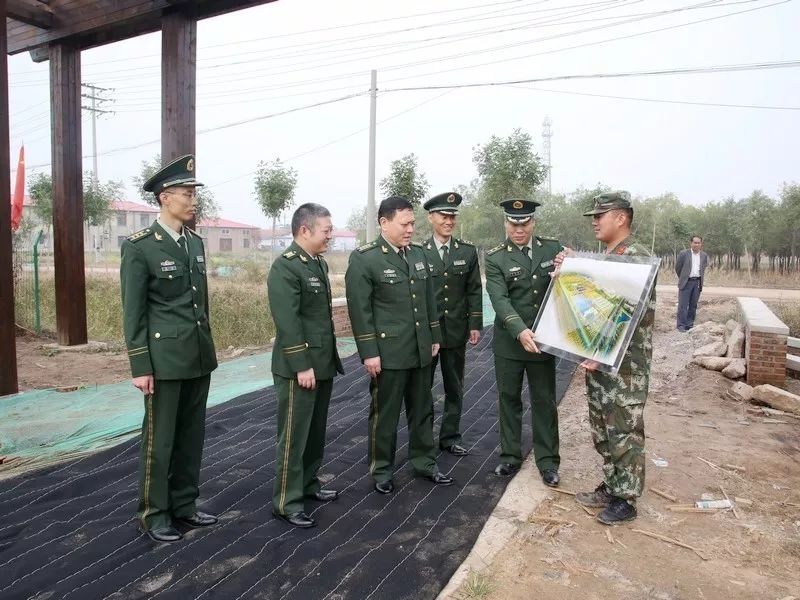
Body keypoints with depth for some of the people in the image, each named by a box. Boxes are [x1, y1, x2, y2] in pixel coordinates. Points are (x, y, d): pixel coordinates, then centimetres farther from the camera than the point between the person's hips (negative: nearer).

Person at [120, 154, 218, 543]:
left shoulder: (196, 243, 10)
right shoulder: (139, 246, -10)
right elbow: (133, 312, -11)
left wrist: (207, 349, 16)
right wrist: (140, 366, -13)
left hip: (199, 357, 7)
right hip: (164, 358, -6)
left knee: (192, 435, 14)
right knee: (160, 438, 6)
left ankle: (184, 505, 28)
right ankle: (153, 513, 22)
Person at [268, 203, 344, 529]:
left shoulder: (320, 263, 11)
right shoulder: (285, 267, -16)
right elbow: (287, 322, -21)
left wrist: (329, 359, 15)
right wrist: (302, 366, -22)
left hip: (323, 364, 9)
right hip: (299, 368, -9)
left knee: (316, 432, 19)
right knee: (294, 436, 2)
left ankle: (308, 483, 34)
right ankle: (286, 502, 15)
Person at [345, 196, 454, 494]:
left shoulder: (418, 253, 8)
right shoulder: (363, 258, -11)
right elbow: (359, 309, -13)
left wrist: (434, 336, 13)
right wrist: (369, 352, -15)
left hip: (420, 349, 6)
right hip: (388, 352, -6)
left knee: (422, 409, 17)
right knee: (384, 413, 8)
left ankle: (424, 461, 34)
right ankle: (382, 470, 25)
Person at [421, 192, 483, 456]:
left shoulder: (468, 251, 4)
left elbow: (474, 290, 4)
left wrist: (475, 325, -1)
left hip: (456, 331, 2)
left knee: (454, 389, 12)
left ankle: (450, 437, 26)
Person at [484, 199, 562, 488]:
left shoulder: (552, 248, 1)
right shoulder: (495, 258, -8)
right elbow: (499, 299, -18)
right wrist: (521, 331, -31)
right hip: (509, 342, -1)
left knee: (544, 401, 9)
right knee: (509, 399, 12)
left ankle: (547, 460, 23)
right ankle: (510, 456, 27)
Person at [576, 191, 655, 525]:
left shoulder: (639, 258, -14)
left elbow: (640, 316, -20)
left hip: (625, 365, -8)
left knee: (625, 432, 4)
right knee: (602, 430, 17)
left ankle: (626, 500, 18)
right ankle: (611, 487, 32)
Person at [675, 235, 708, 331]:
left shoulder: (704, 256, 8)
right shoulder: (683, 254, -3)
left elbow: (704, 268, 22)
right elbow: (677, 267, 5)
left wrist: (700, 279, 16)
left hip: (697, 283, 3)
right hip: (686, 282, -3)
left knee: (693, 305, 6)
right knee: (683, 305, -5)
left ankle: (690, 325, 13)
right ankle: (681, 325, -1)